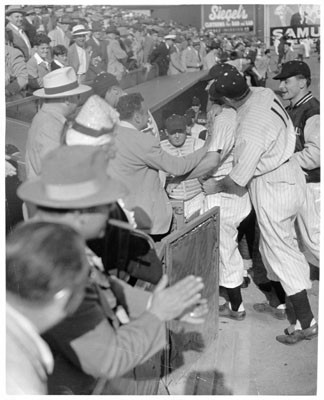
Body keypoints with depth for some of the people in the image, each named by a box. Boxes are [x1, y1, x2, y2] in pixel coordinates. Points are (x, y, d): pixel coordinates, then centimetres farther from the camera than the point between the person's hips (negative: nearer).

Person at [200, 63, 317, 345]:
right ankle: (282, 301, 39)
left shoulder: (251, 128, -30)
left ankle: (306, 323, 10)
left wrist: (215, 187, -1)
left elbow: (239, 178, -20)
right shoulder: (264, 93, -8)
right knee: (274, 245, 23)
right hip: (289, 176, 9)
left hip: (272, 189, -9)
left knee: (281, 252, 2)